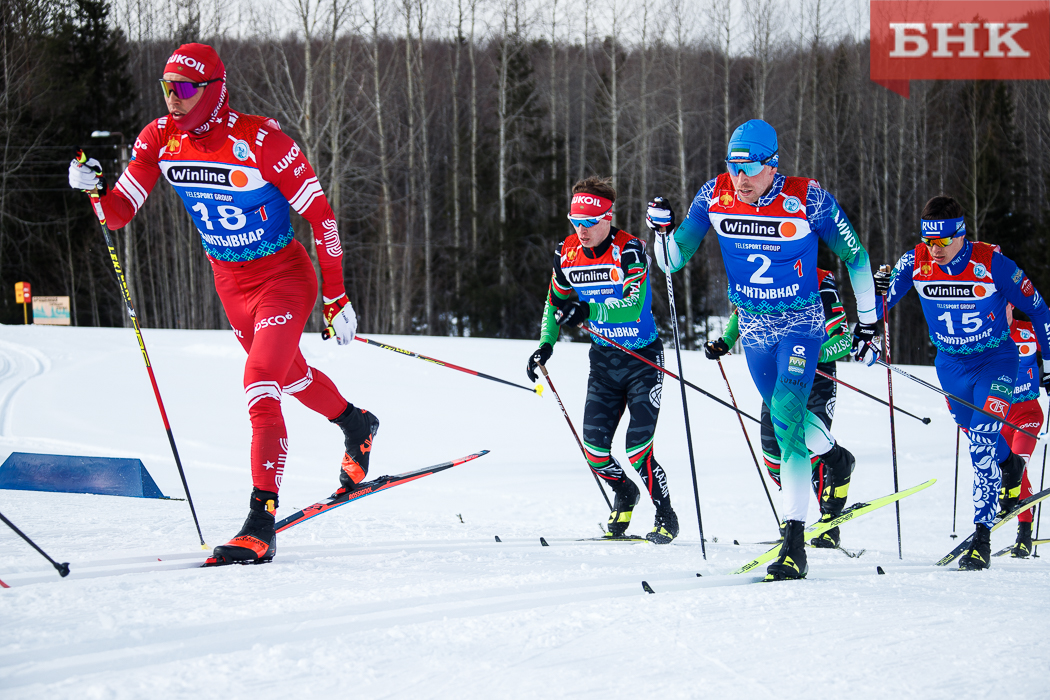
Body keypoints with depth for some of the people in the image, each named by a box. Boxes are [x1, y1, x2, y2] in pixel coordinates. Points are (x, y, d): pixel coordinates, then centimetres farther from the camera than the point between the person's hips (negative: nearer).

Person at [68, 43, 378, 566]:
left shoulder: (260, 140, -27)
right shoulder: (159, 139, -11)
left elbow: (320, 214, -18)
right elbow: (118, 213, -8)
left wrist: (336, 297, -16)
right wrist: (92, 190, -31)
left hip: (284, 278, -7)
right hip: (229, 283, 7)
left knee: (260, 390, -22)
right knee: (288, 374, 28)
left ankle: (261, 526, -21)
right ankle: (356, 426, 58)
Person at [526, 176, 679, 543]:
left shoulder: (629, 250, -20)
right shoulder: (567, 253, -2)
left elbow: (633, 304, -32)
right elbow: (556, 302, 13)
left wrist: (588, 310, -43)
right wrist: (546, 344, 0)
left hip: (643, 357, -5)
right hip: (603, 358, 5)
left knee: (637, 448, -13)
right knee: (594, 447, -2)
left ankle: (666, 517, 8)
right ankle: (624, 497, 29)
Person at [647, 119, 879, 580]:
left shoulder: (808, 200, -19)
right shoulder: (714, 197, -10)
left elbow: (853, 254, -4)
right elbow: (674, 261, -4)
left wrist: (868, 317, 3)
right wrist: (662, 230, -25)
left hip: (801, 325, -5)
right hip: (753, 329, 5)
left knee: (786, 411, -24)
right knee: (783, 415, 20)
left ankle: (794, 543, -28)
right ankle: (834, 456, 55)